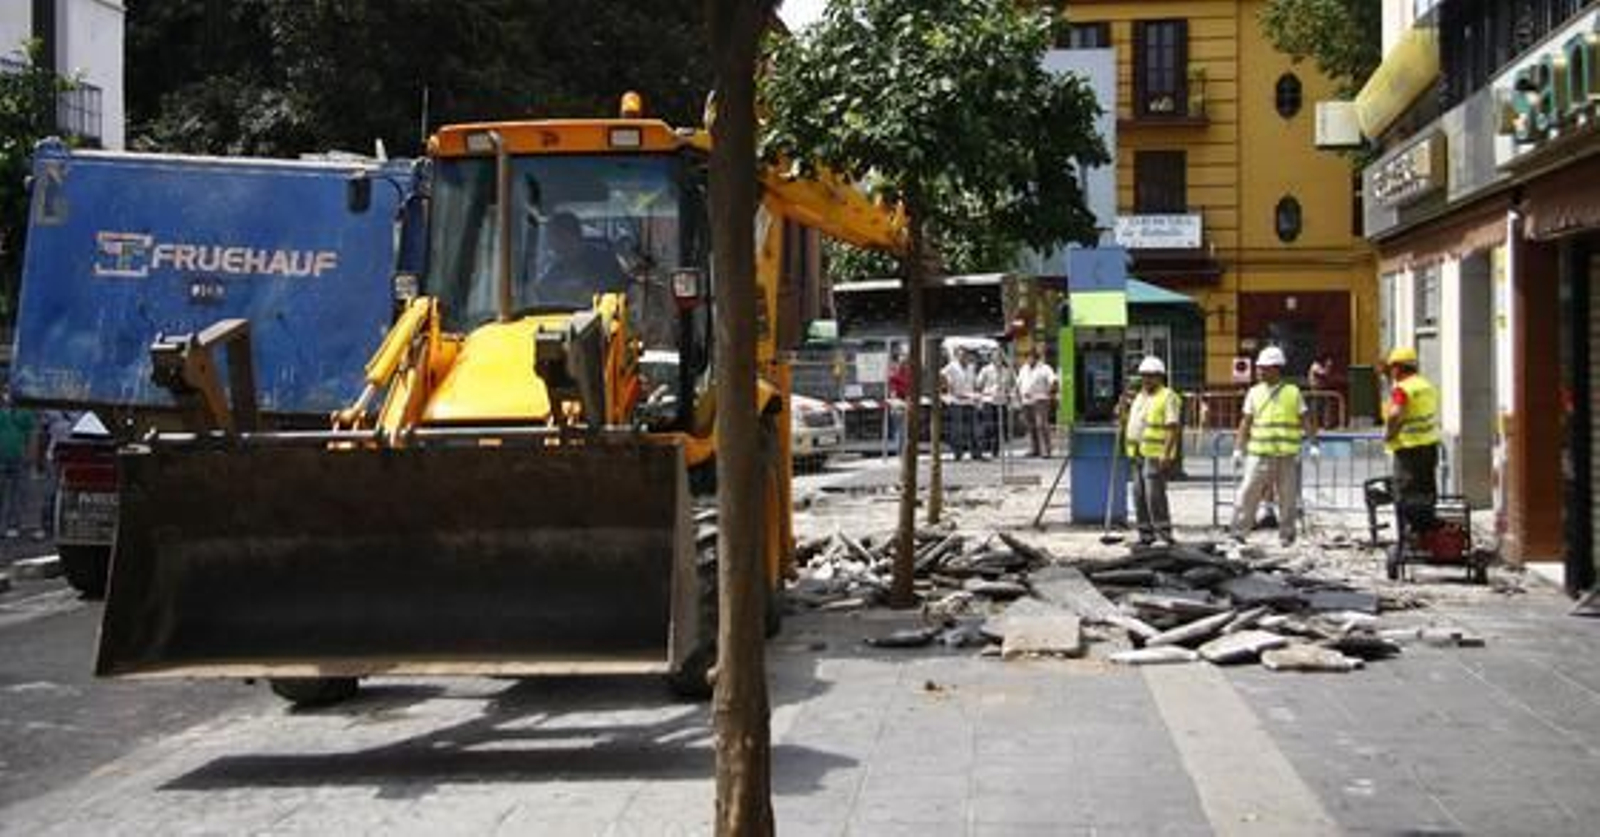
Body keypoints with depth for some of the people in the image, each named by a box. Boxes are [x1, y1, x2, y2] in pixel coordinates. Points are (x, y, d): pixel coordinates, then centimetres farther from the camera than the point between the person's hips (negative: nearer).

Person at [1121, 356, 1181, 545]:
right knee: (1139, 495, 8)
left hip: (1156, 455, -8)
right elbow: (1130, 424, 29)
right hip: (1139, 454, 8)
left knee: (1154, 494, -13)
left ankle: (1164, 534, -9)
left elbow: (1173, 428, -14)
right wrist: (1124, 412, 9)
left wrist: (1166, 454, -22)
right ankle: (1146, 534, 15)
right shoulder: (1139, 397, 20)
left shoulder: (1168, 397, -6)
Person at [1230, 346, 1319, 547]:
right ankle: (1238, 531, -4)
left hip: (1287, 455, 0)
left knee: (1287, 497, 5)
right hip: (1260, 453, 0)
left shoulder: (1293, 392, 6)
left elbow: (1306, 420, 6)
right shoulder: (1254, 393, 8)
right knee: (1249, 492, -8)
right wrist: (1238, 449, 3)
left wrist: (1313, 444, -2)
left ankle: (1286, 534, 16)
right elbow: (1246, 423, 8)